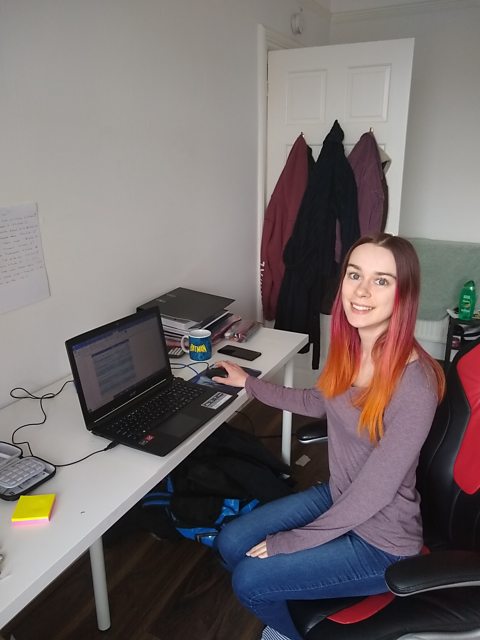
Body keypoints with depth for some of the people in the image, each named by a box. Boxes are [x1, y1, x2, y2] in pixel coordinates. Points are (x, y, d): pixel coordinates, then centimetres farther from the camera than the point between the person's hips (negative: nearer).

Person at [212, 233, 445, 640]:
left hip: (380, 541, -6)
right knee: (231, 543, 6)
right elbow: (319, 402, 12)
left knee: (248, 579, -7)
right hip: (337, 498, 7)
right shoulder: (349, 348, -8)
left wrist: (288, 542, -16)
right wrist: (250, 384, 13)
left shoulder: (415, 385, -31)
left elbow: (374, 491, -25)